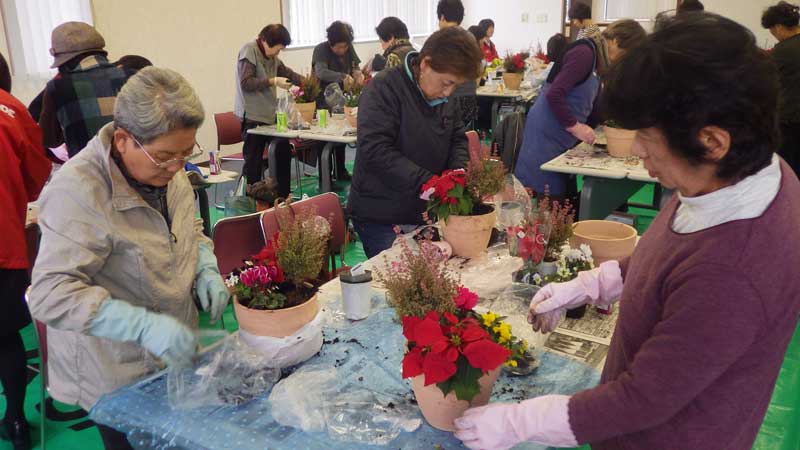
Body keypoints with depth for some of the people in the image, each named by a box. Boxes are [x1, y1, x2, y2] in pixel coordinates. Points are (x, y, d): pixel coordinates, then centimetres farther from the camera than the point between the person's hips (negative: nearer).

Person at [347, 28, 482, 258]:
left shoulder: (441, 94, 7)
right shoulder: (383, 89, -16)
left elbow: (457, 138, 15)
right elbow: (375, 149, -25)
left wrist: (459, 173, -6)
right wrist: (426, 182, -30)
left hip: (425, 212, 7)